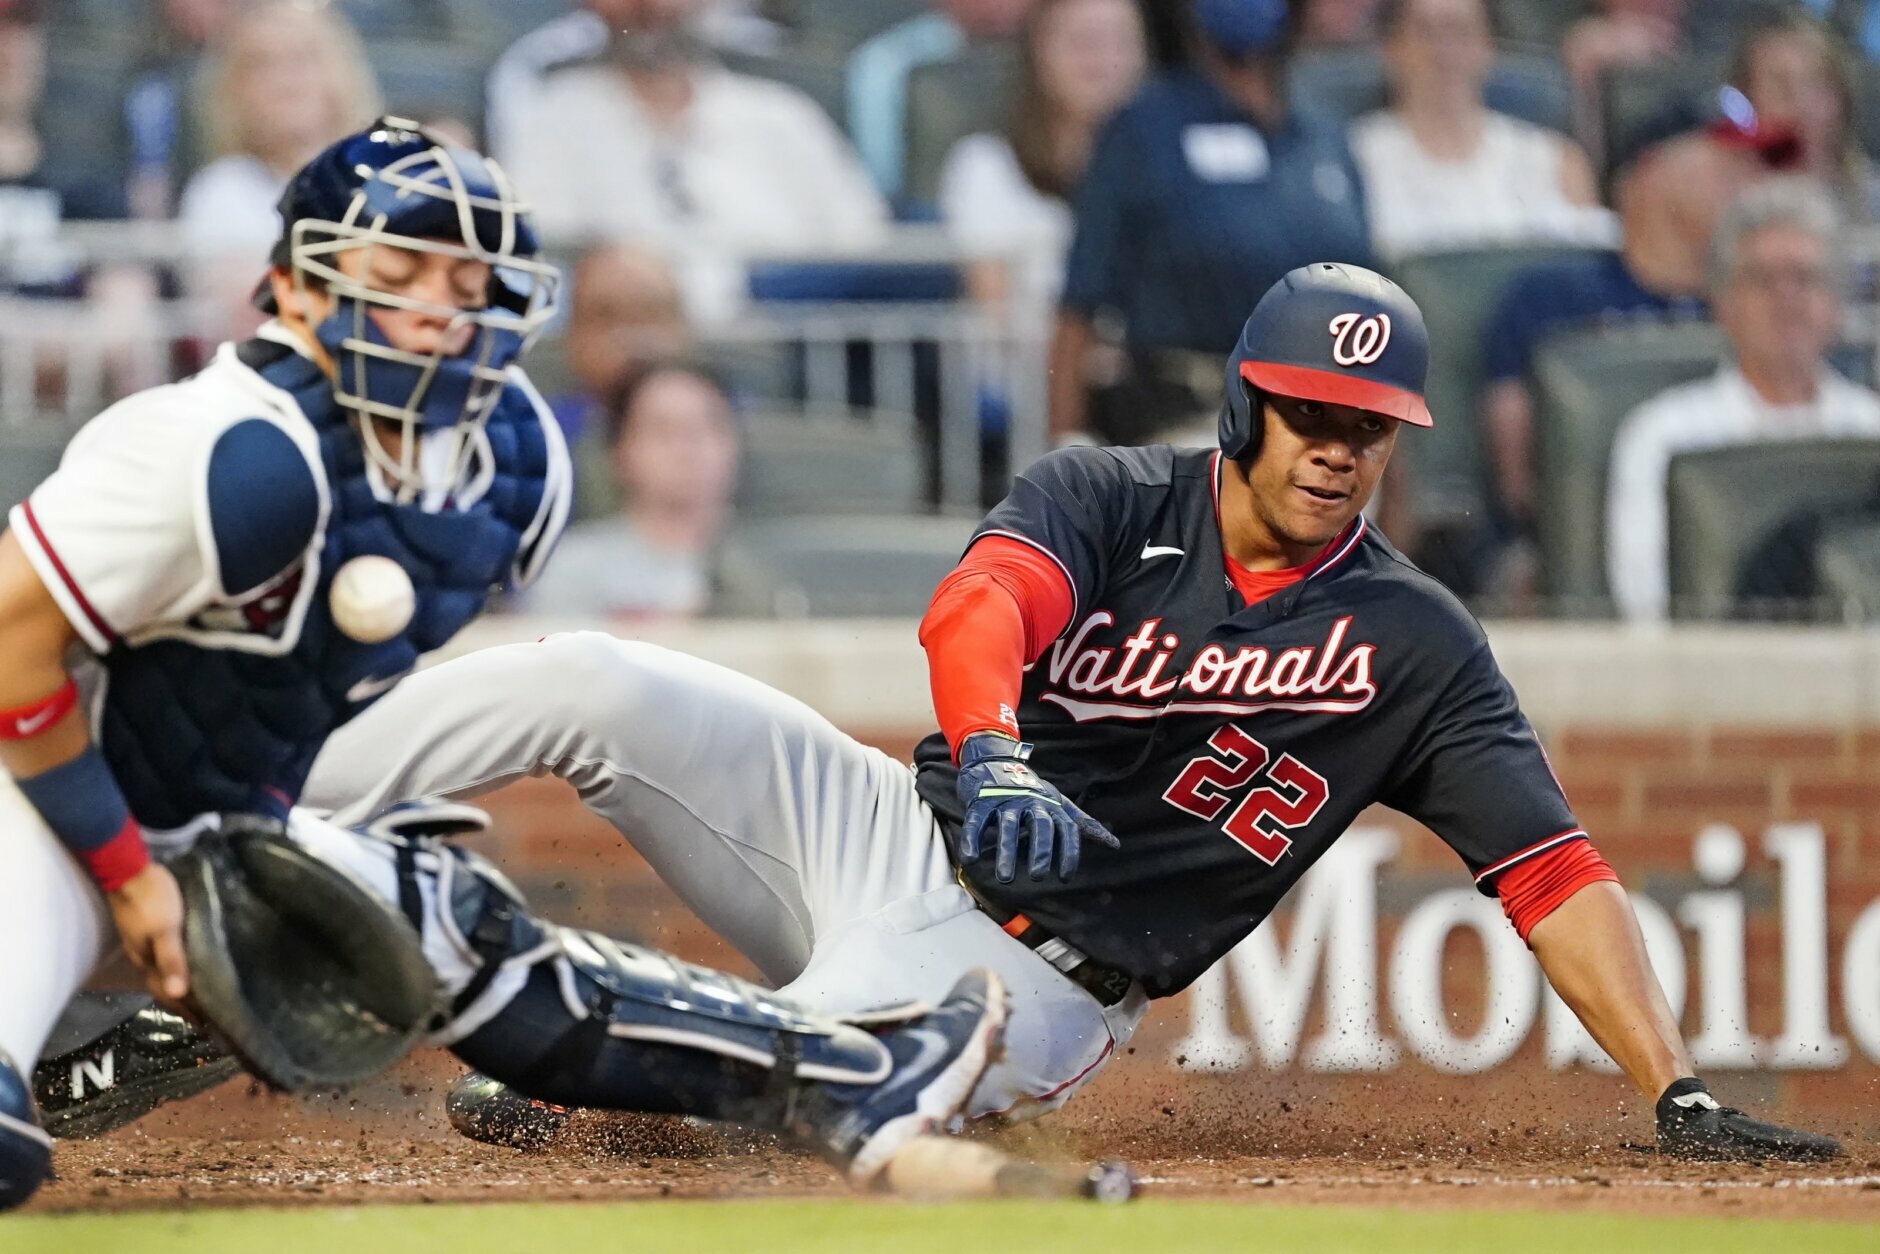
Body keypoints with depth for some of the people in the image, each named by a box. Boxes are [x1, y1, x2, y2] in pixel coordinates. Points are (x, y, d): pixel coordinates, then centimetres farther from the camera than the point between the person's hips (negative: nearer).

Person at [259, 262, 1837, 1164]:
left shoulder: (1414, 646, -2)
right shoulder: (1113, 499, -3)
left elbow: (1555, 871, -6)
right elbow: (979, 604, -24)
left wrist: (1680, 1093, -17)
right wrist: (994, 756, -47)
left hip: (1028, 986, -2)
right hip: (903, 832, 2)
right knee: (584, 686, -20)